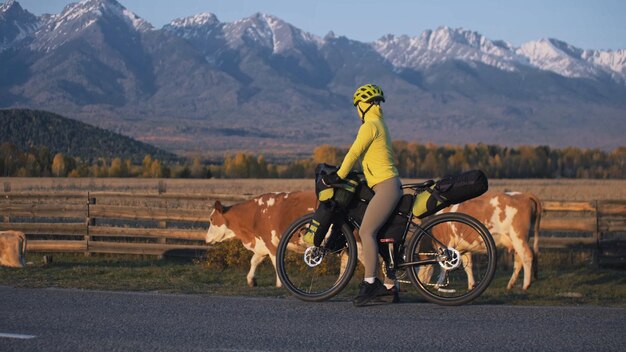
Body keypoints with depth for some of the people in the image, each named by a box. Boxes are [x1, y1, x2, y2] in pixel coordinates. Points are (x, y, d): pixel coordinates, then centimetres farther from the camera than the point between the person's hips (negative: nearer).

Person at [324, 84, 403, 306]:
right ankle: (389, 285, 13)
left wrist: (338, 176, -8)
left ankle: (369, 283, -23)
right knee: (382, 236, 11)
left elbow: (354, 153, -14)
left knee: (366, 231, -17)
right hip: (389, 186, 11)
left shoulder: (370, 125, -10)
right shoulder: (379, 124, 21)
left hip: (386, 187, -11)